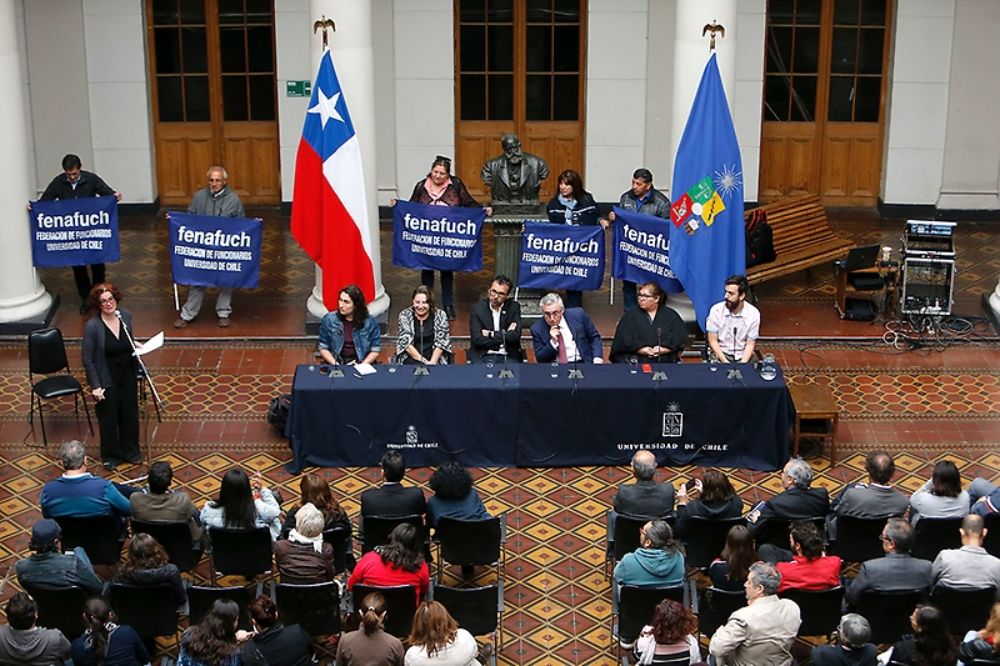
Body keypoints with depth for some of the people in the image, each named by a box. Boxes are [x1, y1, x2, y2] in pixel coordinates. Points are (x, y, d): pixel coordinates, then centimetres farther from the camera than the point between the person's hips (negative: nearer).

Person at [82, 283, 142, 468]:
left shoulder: (125, 316, -6)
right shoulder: (92, 326, -22)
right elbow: (88, 359, -15)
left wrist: (136, 345, -2)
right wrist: (95, 386, -16)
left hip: (128, 376, 5)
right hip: (107, 380, -5)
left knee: (130, 414, 19)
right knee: (109, 419, 13)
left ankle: (131, 451, 41)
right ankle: (111, 456, 35)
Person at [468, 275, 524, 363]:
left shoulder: (514, 307, 5)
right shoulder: (477, 309, 1)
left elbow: (515, 336, -5)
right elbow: (477, 340, -8)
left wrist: (491, 334, -6)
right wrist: (505, 335, -7)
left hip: (508, 357, 1)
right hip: (483, 357, -1)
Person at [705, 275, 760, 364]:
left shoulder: (753, 313, -8)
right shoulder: (716, 310, -11)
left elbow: (750, 344, -4)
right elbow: (713, 340, -7)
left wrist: (742, 364, -20)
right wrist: (725, 362, -18)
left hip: (743, 355, 1)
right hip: (720, 353, -1)